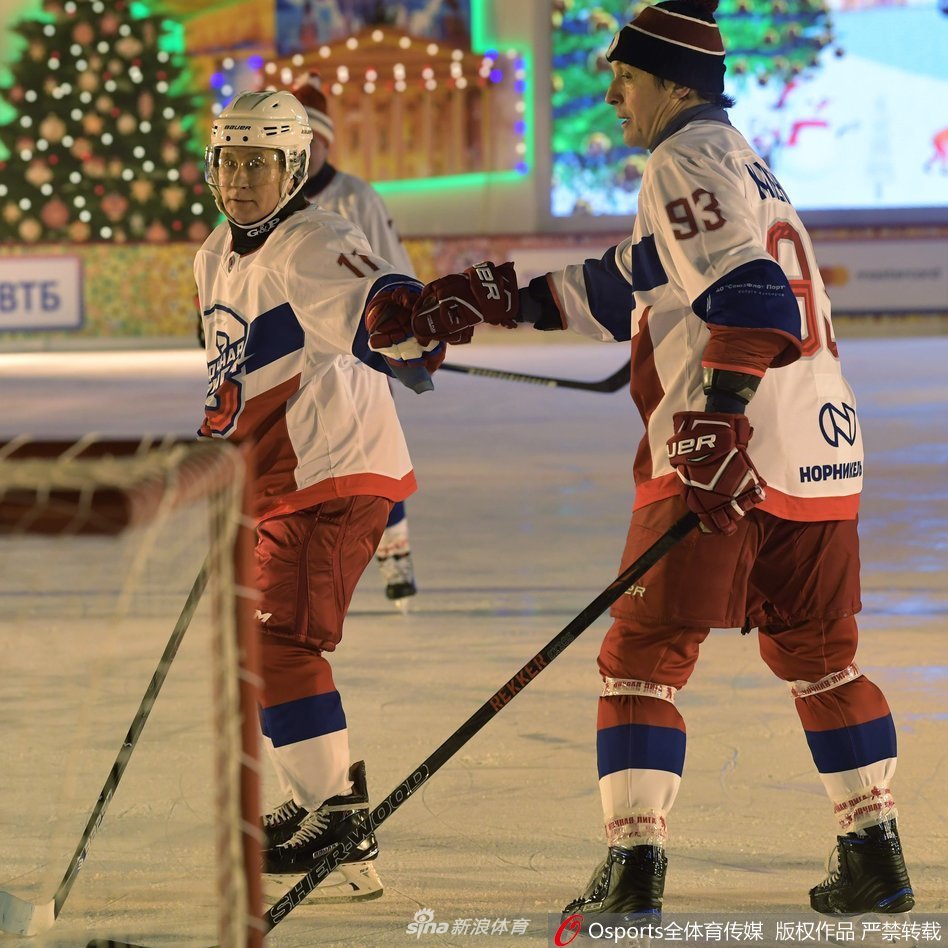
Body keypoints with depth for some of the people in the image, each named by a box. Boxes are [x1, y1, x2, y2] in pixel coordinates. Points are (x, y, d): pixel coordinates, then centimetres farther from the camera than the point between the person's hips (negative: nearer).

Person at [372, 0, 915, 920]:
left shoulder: (685, 161, -6)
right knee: (817, 655, 18)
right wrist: (502, 296, 24)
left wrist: (716, 423, -28)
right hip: (824, 455, 9)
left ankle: (634, 864, -8)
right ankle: (875, 856, 17)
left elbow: (747, 294, -21)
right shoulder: (739, 160, 24)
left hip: (735, 461, -9)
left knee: (642, 655, -2)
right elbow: (630, 290, 27)